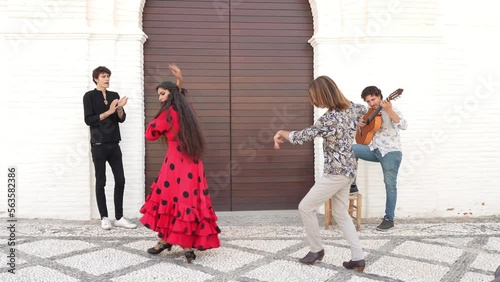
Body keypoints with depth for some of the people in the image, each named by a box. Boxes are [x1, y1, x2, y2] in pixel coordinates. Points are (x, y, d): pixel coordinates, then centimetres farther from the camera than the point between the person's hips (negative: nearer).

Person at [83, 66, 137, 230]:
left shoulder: (114, 95, 13)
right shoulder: (89, 96, 0)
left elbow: (121, 119, 8)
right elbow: (88, 119, -10)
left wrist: (120, 109, -12)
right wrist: (108, 112, -16)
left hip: (114, 144, 5)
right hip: (99, 145, -4)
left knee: (120, 180, 2)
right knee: (101, 182, 1)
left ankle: (119, 218, 8)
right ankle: (104, 218, 9)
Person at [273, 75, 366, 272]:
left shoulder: (329, 119, -23)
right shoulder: (351, 108, 2)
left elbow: (301, 137, -16)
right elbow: (363, 110, 28)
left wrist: (281, 133, 2)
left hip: (336, 173, -9)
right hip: (347, 170, 9)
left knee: (305, 207, 4)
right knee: (341, 215, 16)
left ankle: (316, 250, 18)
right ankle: (358, 258, 15)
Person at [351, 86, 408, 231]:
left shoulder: (391, 110, -8)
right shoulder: (368, 112, 10)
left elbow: (404, 125, -24)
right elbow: (364, 124, 27)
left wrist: (389, 110, -34)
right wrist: (359, 124, 2)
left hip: (390, 152, -5)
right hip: (374, 150, 5)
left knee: (390, 185, -2)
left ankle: (389, 219, 10)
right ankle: (352, 184, -3)